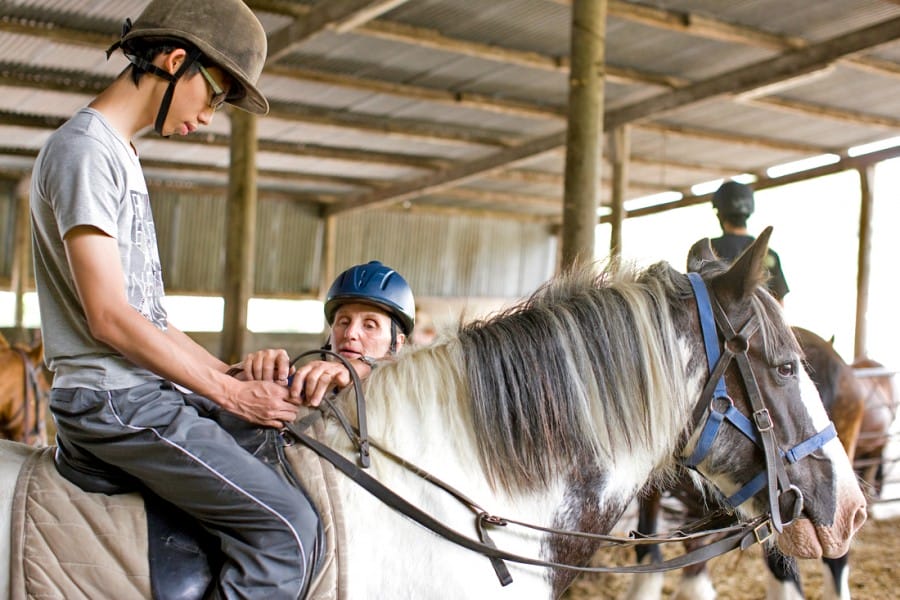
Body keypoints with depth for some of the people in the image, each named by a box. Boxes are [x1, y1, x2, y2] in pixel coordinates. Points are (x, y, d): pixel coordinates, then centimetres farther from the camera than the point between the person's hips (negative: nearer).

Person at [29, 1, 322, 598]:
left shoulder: (122, 157, 19)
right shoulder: (84, 149, -12)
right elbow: (109, 317, -19)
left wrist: (234, 372, 10)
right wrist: (232, 393, -13)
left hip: (154, 391, 10)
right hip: (116, 401, -10)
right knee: (289, 526, -19)